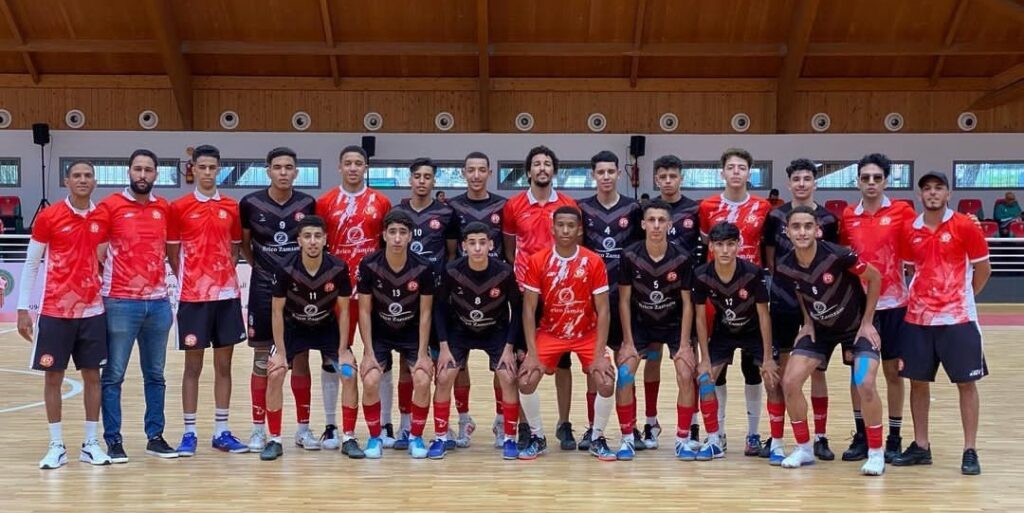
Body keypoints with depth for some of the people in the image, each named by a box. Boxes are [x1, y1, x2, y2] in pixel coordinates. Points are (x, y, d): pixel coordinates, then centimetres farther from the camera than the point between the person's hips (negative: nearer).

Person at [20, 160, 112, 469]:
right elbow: (31, 264, 0)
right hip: (55, 311, -2)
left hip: (92, 310, 2)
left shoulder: (103, 219, 4)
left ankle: (91, 444, 14)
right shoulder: (48, 217, -4)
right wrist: (23, 310, -3)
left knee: (92, 376, 6)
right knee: (53, 376, 3)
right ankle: (57, 446, 12)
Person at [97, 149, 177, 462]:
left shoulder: (165, 208, 8)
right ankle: (113, 440, 9)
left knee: (155, 374, 11)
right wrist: (105, 278, -6)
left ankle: (155, 436, 19)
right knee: (113, 375, 2)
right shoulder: (110, 206, -3)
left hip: (158, 302, 4)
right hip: (120, 303, -4)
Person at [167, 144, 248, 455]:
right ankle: (189, 432, 10)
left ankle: (221, 432, 15)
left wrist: (225, 275, 1)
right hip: (192, 297, -3)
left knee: (223, 365, 7)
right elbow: (172, 252, 2)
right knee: (193, 365, 3)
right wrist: (188, 280, -4)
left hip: (226, 295, 3)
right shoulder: (179, 208, -1)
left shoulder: (231, 208, 7)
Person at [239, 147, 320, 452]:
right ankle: (258, 429, 12)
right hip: (263, 289, -1)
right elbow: (243, 243, 9)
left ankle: (303, 428, 16)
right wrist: (258, 266, 2)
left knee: (300, 359, 6)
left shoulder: (307, 204, -1)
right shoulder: (250, 204, -5)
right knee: (261, 360, 4)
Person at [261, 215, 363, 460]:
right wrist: (281, 352, -15)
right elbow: (277, 311, -15)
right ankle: (274, 440, -2)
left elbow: (343, 310, -11)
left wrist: (343, 350, -12)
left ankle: (348, 438, 0)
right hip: (293, 328, -1)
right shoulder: (286, 270, -25)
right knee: (274, 374, -16)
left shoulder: (338, 268, -22)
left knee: (349, 374, -13)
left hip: (328, 327, 1)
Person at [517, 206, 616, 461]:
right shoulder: (537, 261, -12)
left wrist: (599, 355, -18)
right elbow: (529, 309, -9)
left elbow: (603, 310, -11)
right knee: (526, 381, -17)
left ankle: (597, 438, 7)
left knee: (607, 383, -17)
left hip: (586, 334, 0)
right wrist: (532, 353, -17)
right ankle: (537, 437, 6)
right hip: (549, 333, 1)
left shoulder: (594, 262, -13)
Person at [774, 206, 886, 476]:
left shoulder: (838, 256, -29)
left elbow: (875, 278, -13)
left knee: (865, 385, -21)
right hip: (819, 329, 4)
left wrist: (867, 322, -11)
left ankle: (876, 453, -2)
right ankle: (804, 448, 10)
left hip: (856, 327, -4)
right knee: (790, 382, -8)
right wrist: (808, 321, 0)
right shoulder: (784, 267, -15)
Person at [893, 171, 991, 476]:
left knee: (966, 382, 1)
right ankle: (921, 447, 19)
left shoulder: (965, 227, -5)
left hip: (957, 318, -4)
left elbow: (983, 269, 2)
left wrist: (961, 297, 5)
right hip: (918, 319, 4)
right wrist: (922, 297, 8)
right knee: (918, 381, 8)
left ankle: (970, 452, 8)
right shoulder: (910, 231, 5)